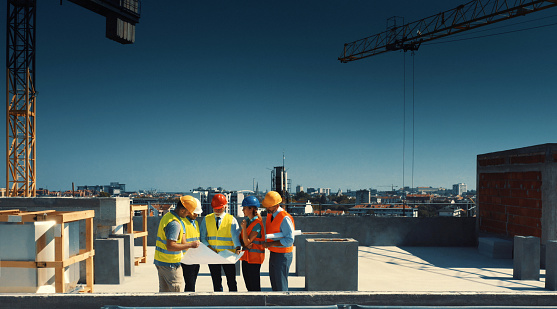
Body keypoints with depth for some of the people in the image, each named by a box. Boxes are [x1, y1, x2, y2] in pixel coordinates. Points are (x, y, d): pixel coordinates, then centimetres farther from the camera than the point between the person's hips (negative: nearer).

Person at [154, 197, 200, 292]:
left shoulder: (167, 216, 9)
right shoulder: (175, 223, -23)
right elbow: (170, 246, -27)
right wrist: (190, 245, -21)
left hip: (160, 260, 9)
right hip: (169, 263, -9)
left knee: (164, 290, 13)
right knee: (177, 289, -1)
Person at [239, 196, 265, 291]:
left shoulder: (257, 223, -15)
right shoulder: (247, 221, 10)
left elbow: (247, 242, -15)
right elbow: (241, 239, 12)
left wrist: (244, 228, -25)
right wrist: (245, 245, -9)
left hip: (254, 258, -8)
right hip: (246, 257, 8)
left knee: (255, 287, -3)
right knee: (248, 286, 13)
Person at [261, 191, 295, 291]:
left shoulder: (285, 218, -21)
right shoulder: (270, 214, 7)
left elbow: (289, 240, -24)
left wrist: (270, 244, -22)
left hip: (282, 256, -9)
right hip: (273, 254, 9)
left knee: (281, 287, -3)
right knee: (274, 285, 15)